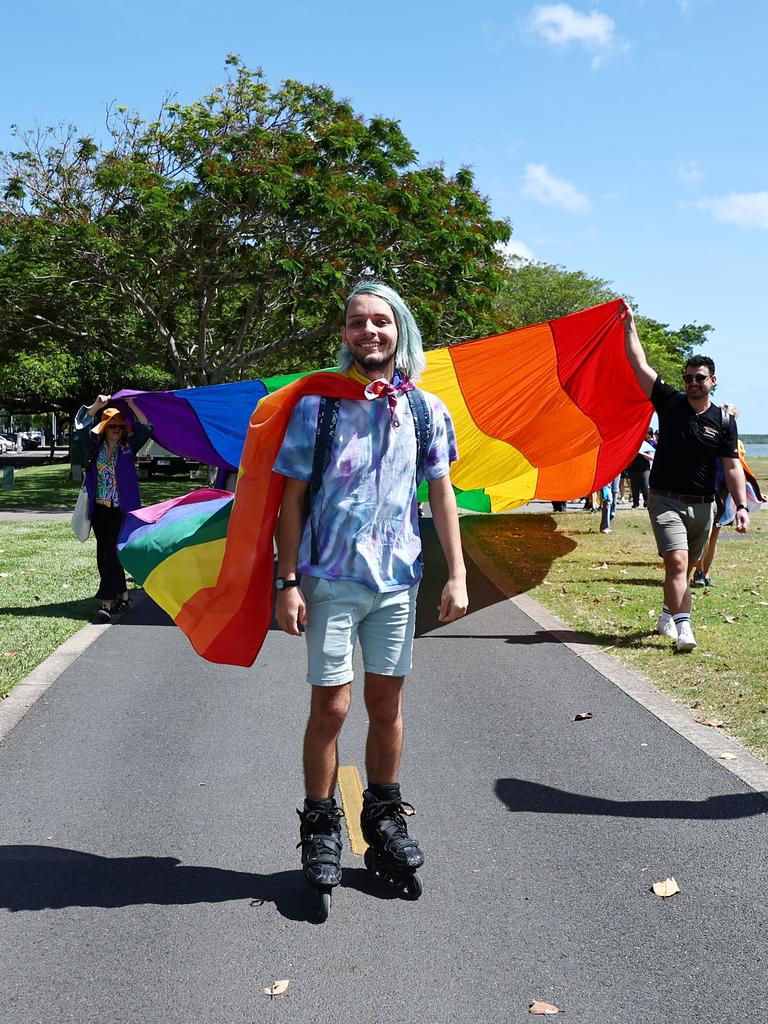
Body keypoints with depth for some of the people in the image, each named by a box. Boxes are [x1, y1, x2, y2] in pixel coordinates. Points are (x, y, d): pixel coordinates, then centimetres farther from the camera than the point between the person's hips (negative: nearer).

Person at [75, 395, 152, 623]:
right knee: (103, 555, 9)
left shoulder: (129, 447, 3)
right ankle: (123, 595, 23)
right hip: (99, 508, 4)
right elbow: (81, 426, -4)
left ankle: (107, 603, -13)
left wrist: (132, 406, -12)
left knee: (112, 555, -11)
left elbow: (146, 428, -5)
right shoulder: (95, 446, 7)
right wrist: (96, 406, -15)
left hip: (122, 509, -4)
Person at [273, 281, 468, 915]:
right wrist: (287, 583, -9)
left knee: (387, 702, 11)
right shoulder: (317, 406, -5)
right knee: (331, 705, -1)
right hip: (331, 579, -2)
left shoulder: (425, 409, 3)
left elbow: (442, 492, 8)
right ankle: (321, 832, 15)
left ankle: (385, 820, 27)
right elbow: (293, 498, -4)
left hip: (397, 578, 3)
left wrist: (457, 573, 2)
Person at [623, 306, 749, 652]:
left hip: (701, 505, 3)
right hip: (665, 500, -3)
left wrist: (741, 505, -12)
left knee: (685, 568, 14)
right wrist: (630, 325, -2)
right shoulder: (670, 403, -1)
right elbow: (639, 364, -2)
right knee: (677, 562, -18)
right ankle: (683, 628, -23)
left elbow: (733, 467, -1)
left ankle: (667, 616, 35)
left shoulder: (723, 421, 2)